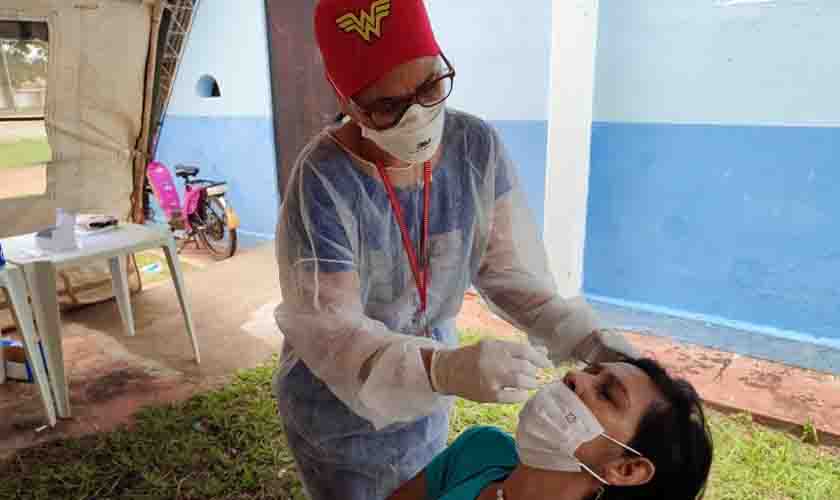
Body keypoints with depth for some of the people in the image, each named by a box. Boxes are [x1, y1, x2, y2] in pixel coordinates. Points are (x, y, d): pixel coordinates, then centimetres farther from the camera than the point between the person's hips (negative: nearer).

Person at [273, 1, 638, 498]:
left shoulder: (477, 146, -16)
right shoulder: (324, 181, -30)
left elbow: (511, 267, -10)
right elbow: (326, 333, -31)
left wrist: (587, 339, -24)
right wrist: (446, 369, -47)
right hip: (338, 406, -4)